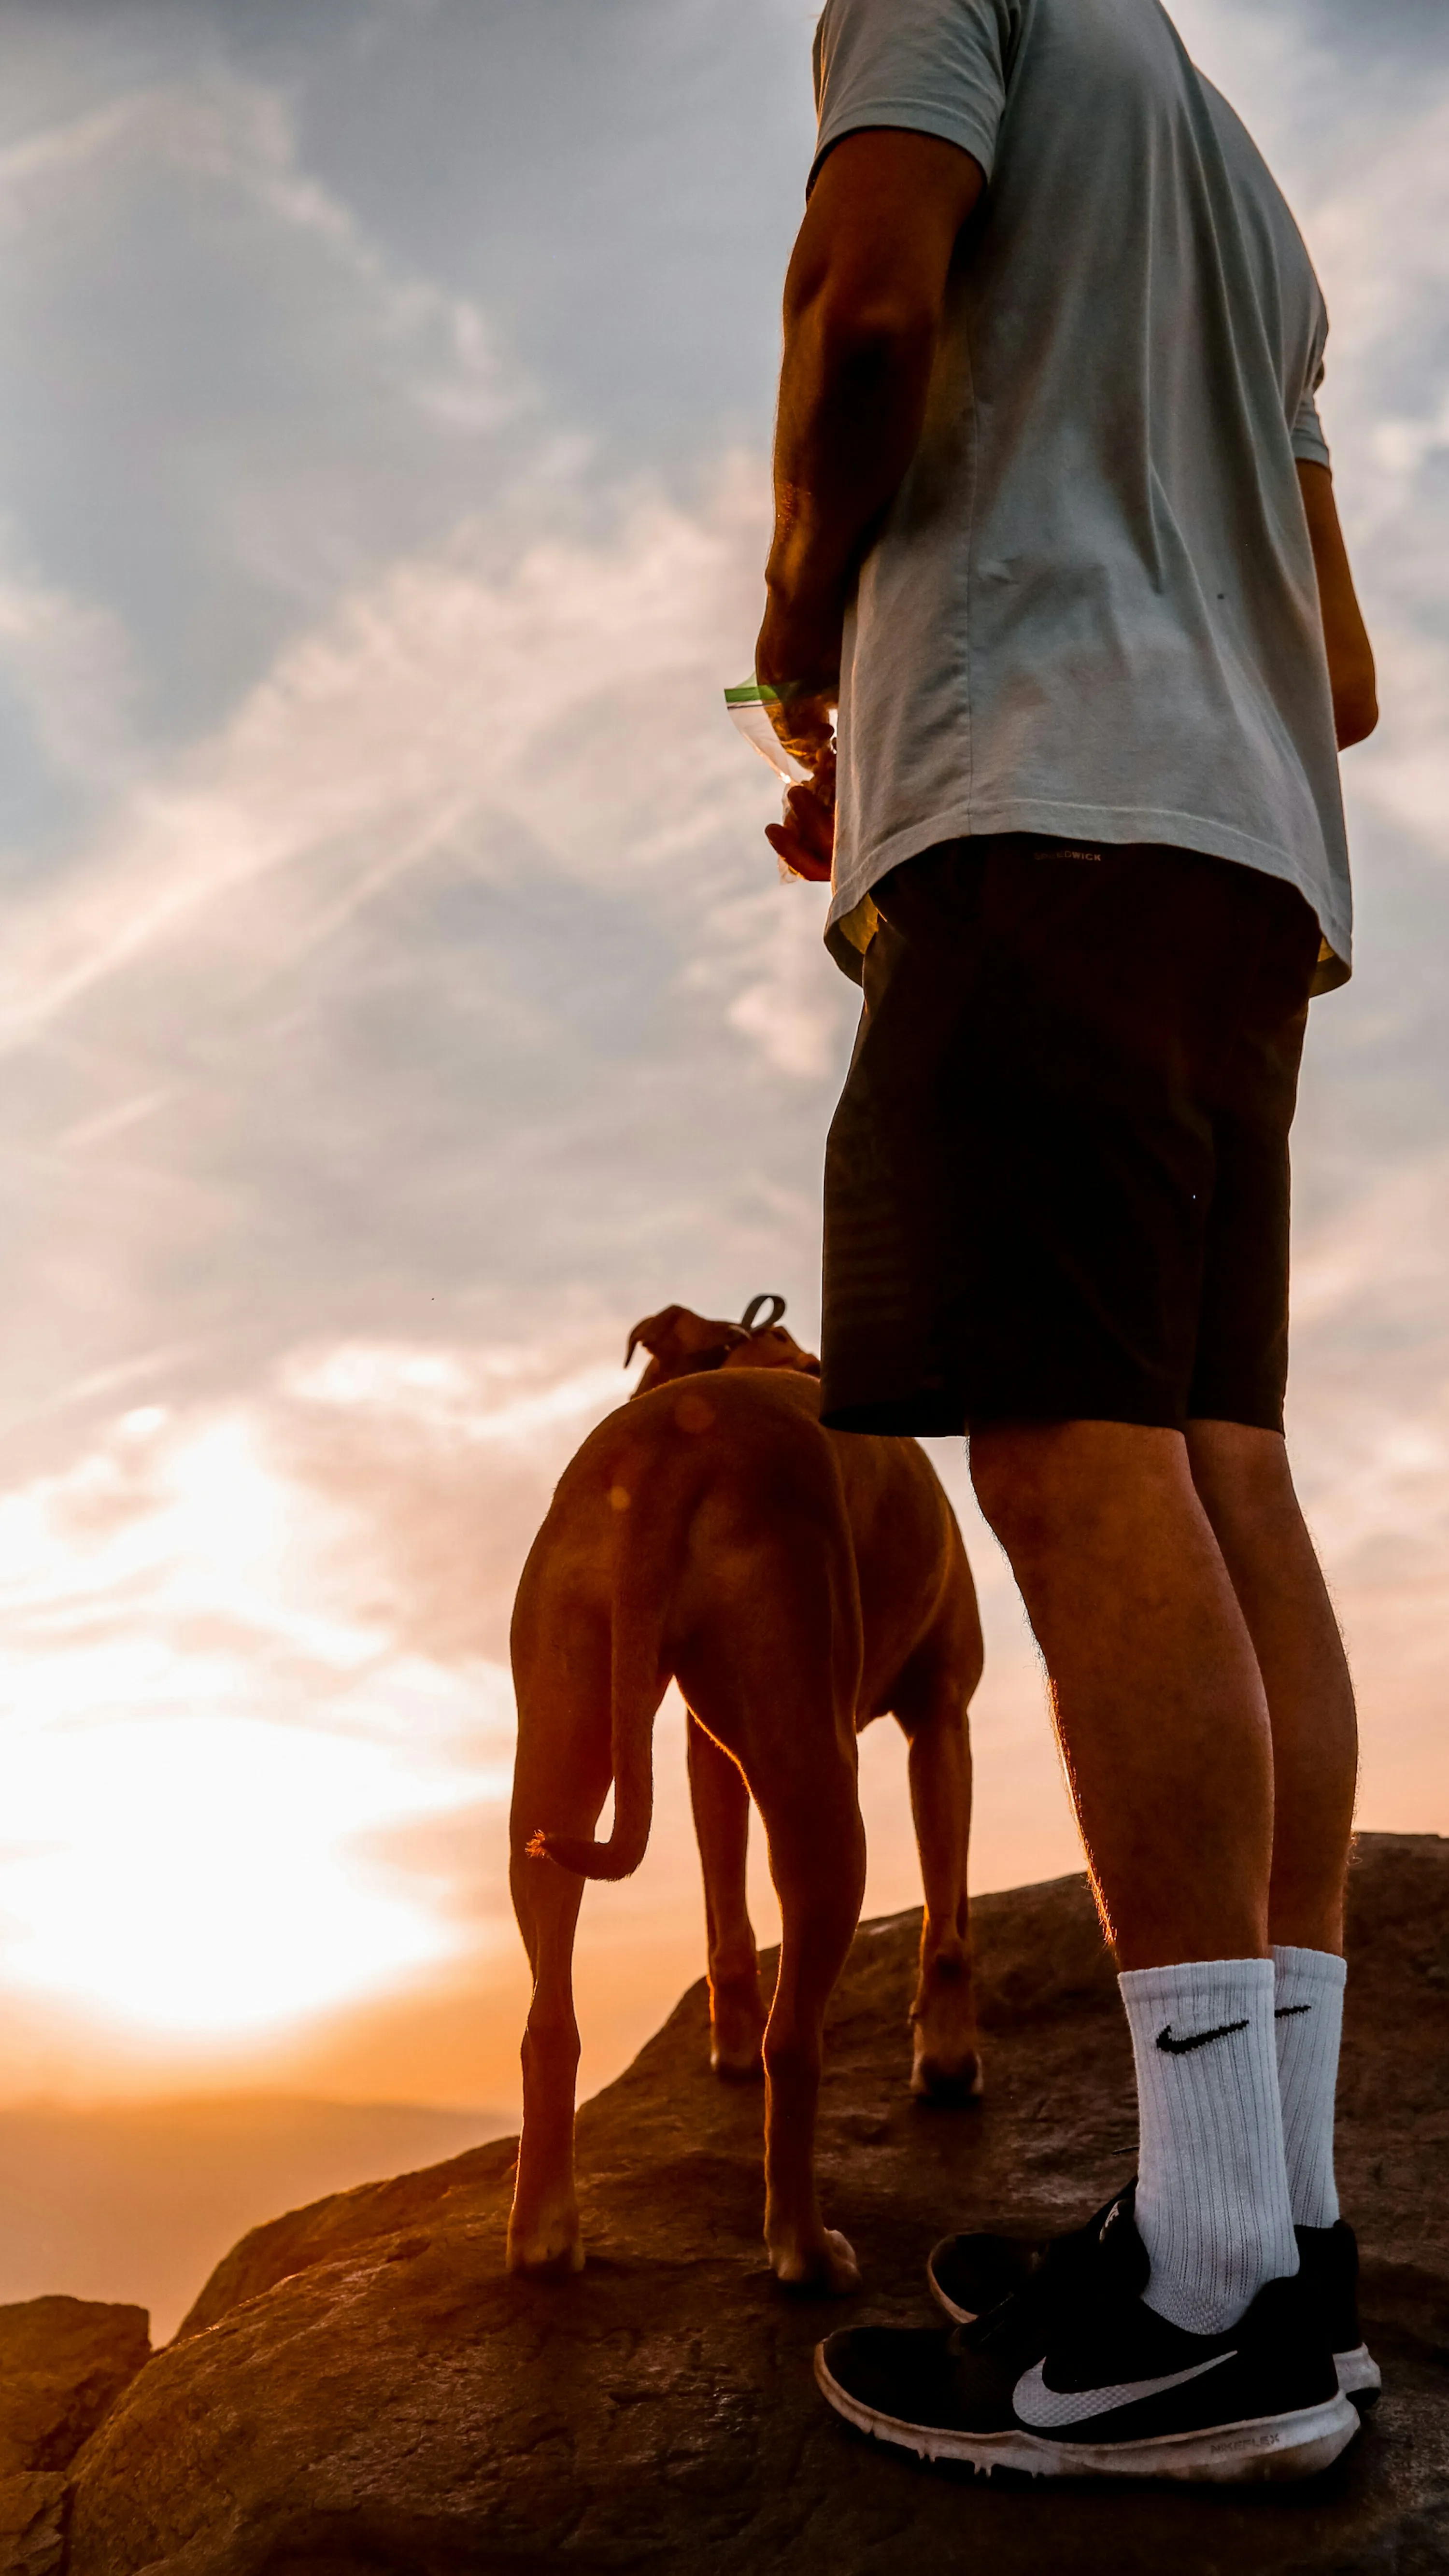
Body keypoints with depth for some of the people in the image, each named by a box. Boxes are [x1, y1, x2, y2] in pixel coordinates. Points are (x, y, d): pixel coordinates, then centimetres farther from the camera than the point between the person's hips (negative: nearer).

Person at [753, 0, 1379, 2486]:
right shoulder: (1253, 223, 33)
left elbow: (867, 282, -10)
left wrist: (800, 618, 7)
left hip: (1047, 800, -8)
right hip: (1251, 859, 8)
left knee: (1077, 1448, -17)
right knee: (1217, 1470, -1)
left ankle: (1219, 2278, -21)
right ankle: (1286, 2209, -3)